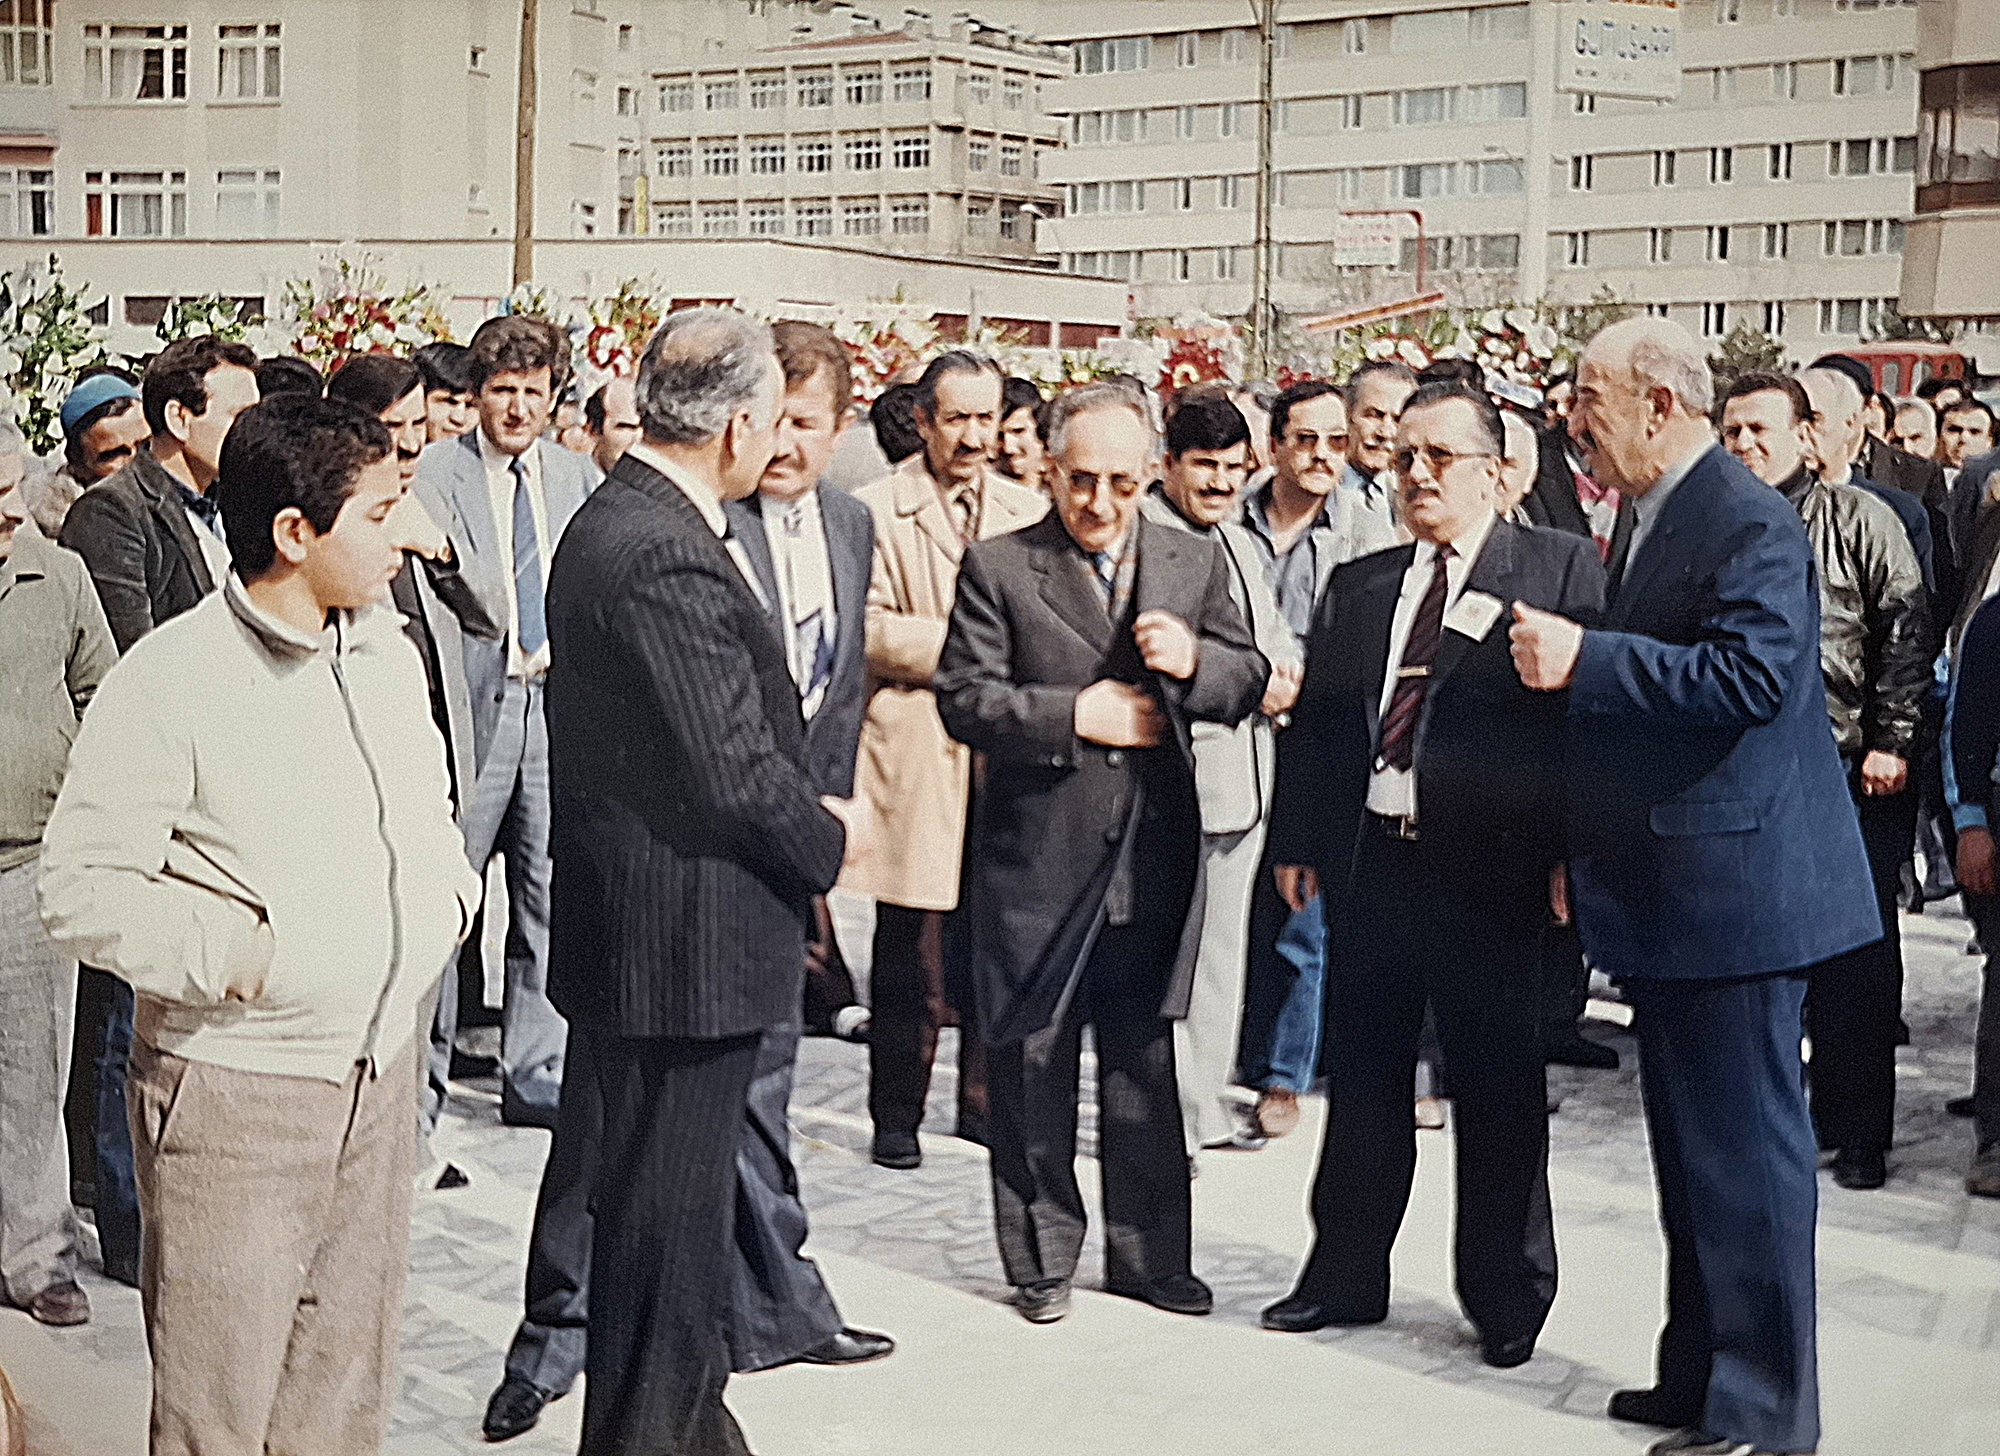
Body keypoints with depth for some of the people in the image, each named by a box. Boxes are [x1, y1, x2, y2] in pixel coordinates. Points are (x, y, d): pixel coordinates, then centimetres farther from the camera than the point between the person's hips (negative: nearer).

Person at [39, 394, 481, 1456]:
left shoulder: (387, 653, 9)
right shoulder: (167, 682, -14)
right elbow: (82, 888, -14)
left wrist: (446, 892, 7)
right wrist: (235, 952, -19)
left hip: (379, 1068, 7)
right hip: (234, 1093, -6)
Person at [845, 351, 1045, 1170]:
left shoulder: (1028, 514, 14)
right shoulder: (875, 512, 1)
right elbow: (869, 627, -10)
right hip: (914, 756, -4)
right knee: (911, 952, 0)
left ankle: (983, 1102, 22)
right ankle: (897, 1116, 13)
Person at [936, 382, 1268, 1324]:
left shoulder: (1195, 564, 9)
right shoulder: (997, 566, -2)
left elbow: (1249, 684, 7)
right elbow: (964, 699, -8)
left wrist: (1197, 662, -13)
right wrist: (1075, 716, -16)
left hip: (1153, 858, 3)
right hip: (1037, 861, -3)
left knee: (1145, 1064, 12)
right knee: (1035, 1068, 8)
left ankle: (1146, 1253, 25)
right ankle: (1041, 1257, 22)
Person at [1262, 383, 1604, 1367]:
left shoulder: (1561, 569, -2)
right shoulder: (1356, 584, 13)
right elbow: (1311, 719, 14)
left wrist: (1573, 851, -15)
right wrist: (1296, 840, 8)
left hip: (1491, 869, -4)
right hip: (1371, 863, 5)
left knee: (1499, 1089, 6)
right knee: (1361, 1077, 13)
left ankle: (1506, 1298, 21)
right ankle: (1345, 1276, 28)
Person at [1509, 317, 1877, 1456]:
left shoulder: (1750, 521, -15)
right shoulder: (1662, 521, 16)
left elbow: (1750, 674, -28)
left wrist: (1585, 658, -27)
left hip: (1734, 884, -11)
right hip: (1671, 891, 11)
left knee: (1746, 1153, -3)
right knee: (1693, 1148, 18)